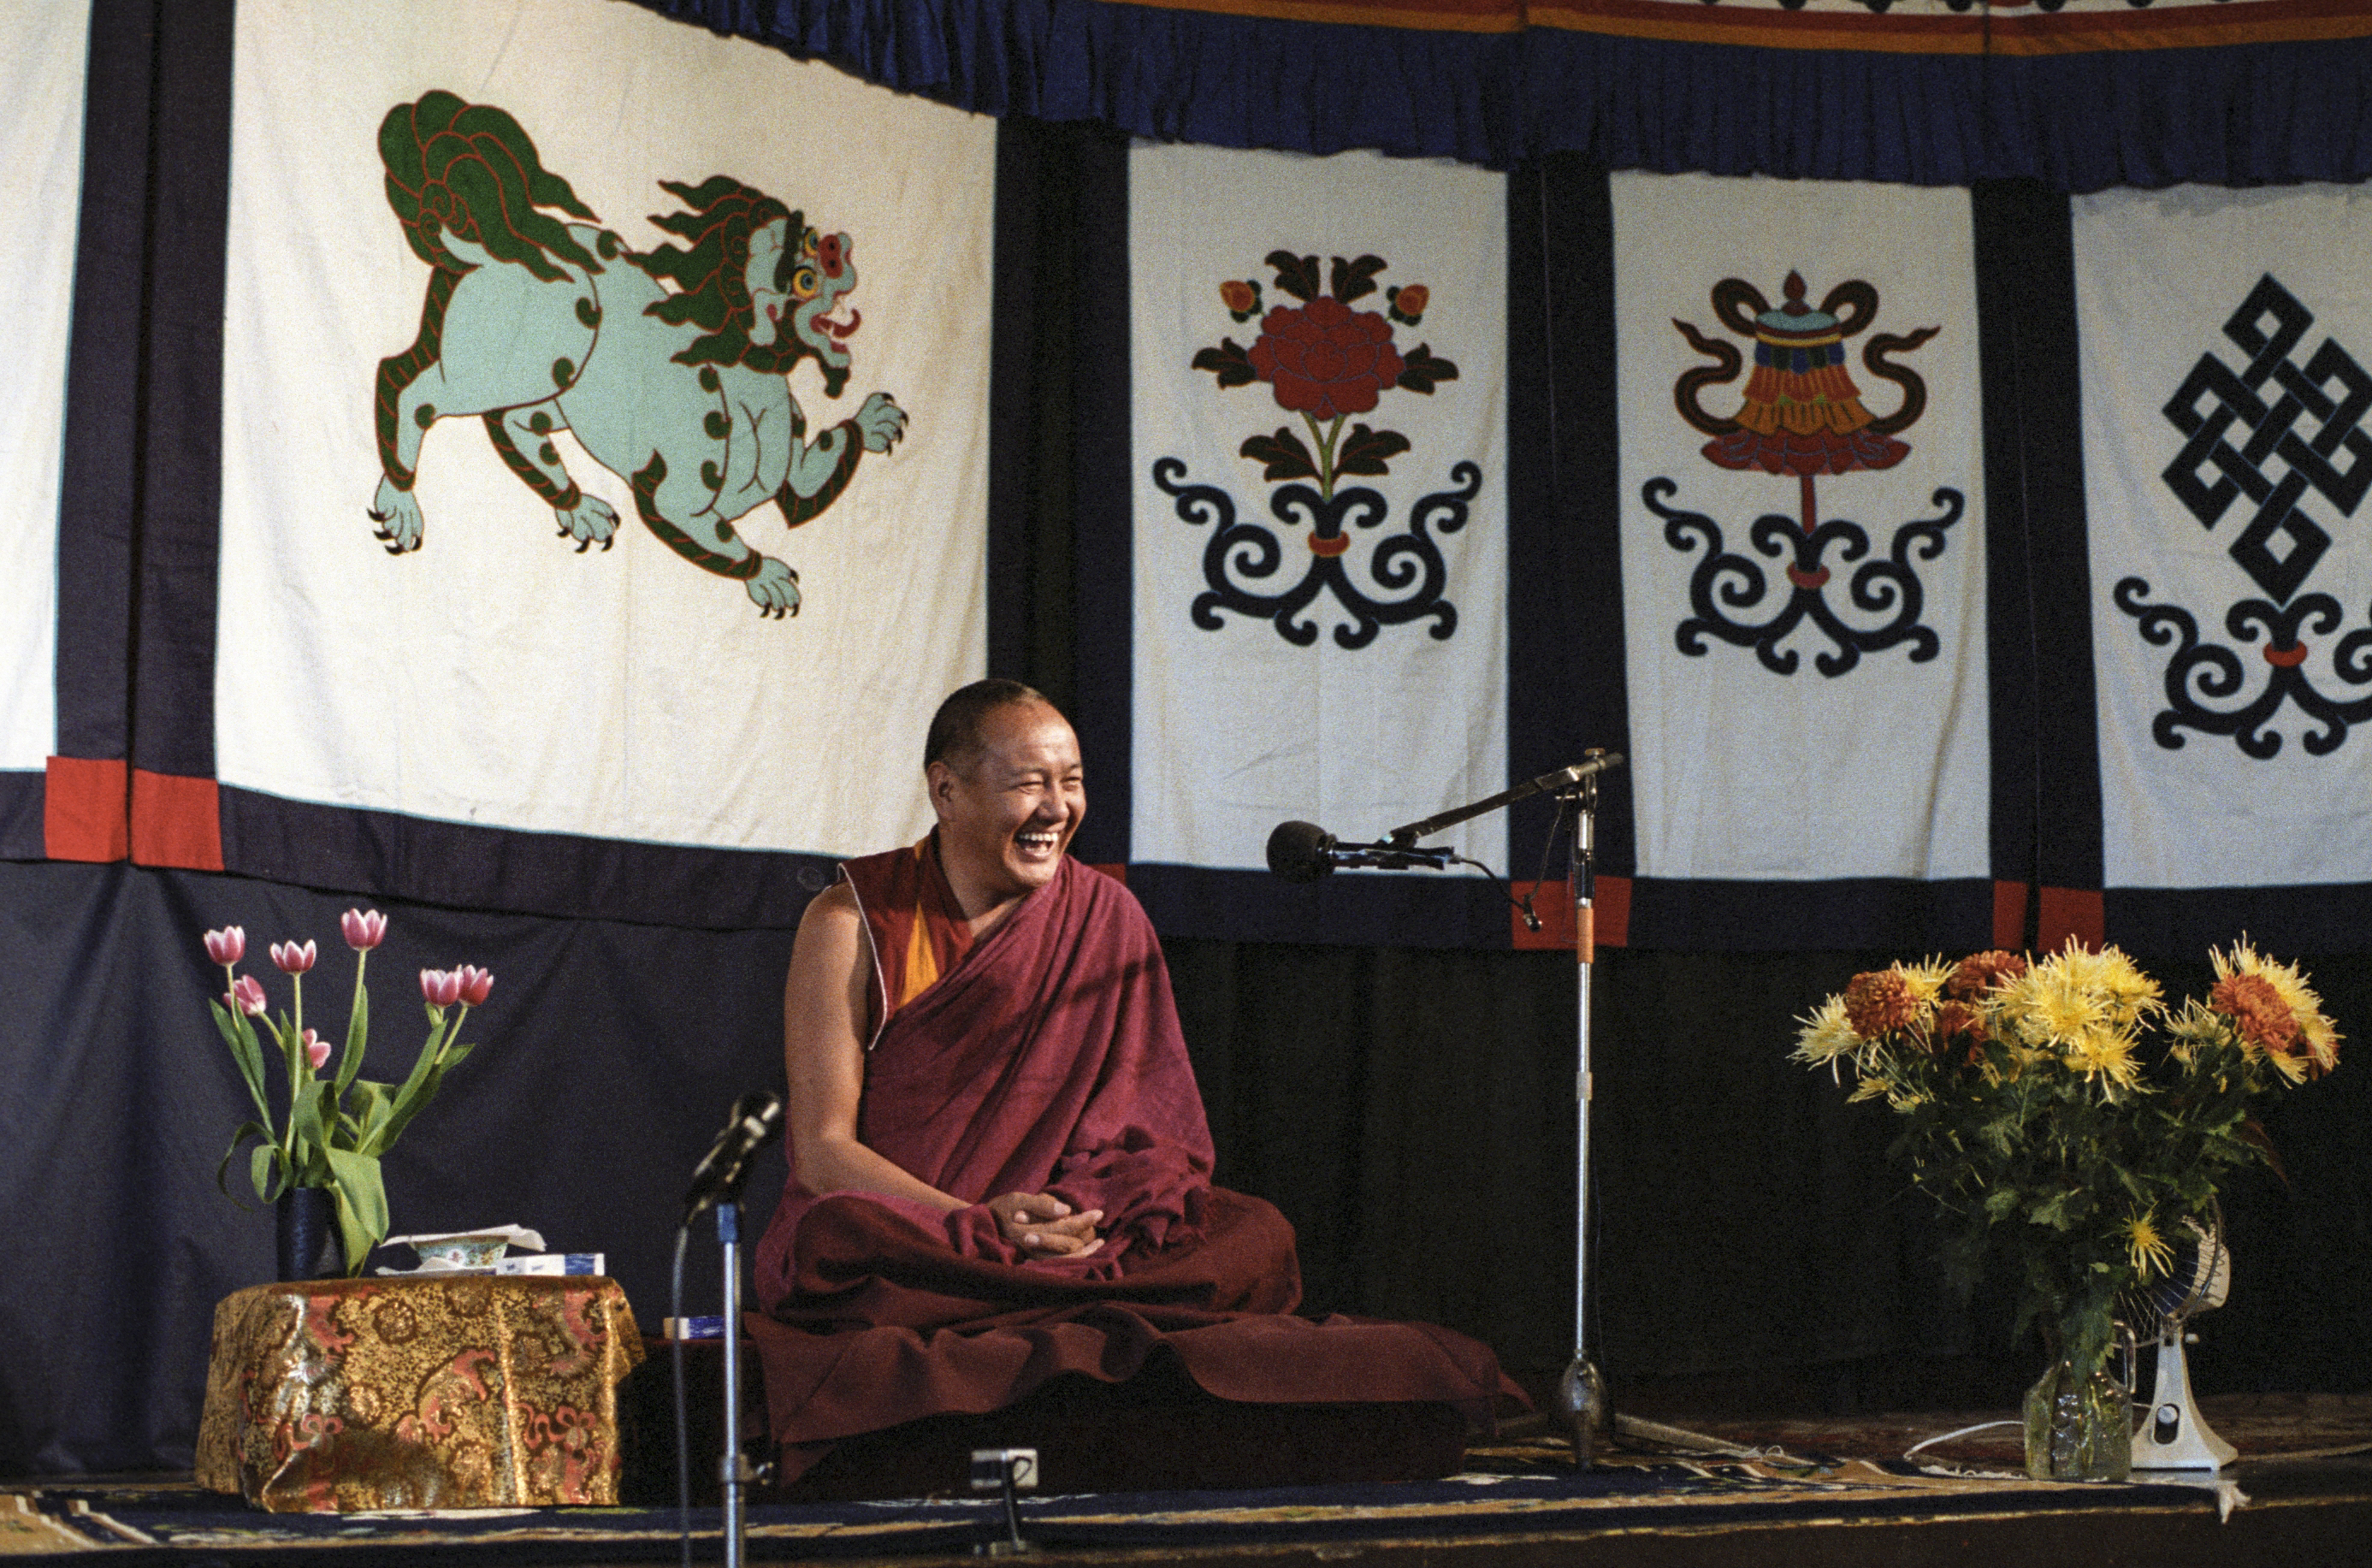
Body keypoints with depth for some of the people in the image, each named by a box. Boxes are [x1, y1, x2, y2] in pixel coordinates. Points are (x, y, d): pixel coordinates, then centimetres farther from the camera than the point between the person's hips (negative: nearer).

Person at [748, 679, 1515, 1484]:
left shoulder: (1106, 918, 6)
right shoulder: (853, 924, -3)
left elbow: (1145, 1133, 4)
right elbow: (821, 1149, -8)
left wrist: (1082, 1216, -19)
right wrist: (981, 1225, -23)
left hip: (1068, 1239, 2)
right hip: (893, 1250, -2)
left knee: (1256, 1237, -22)